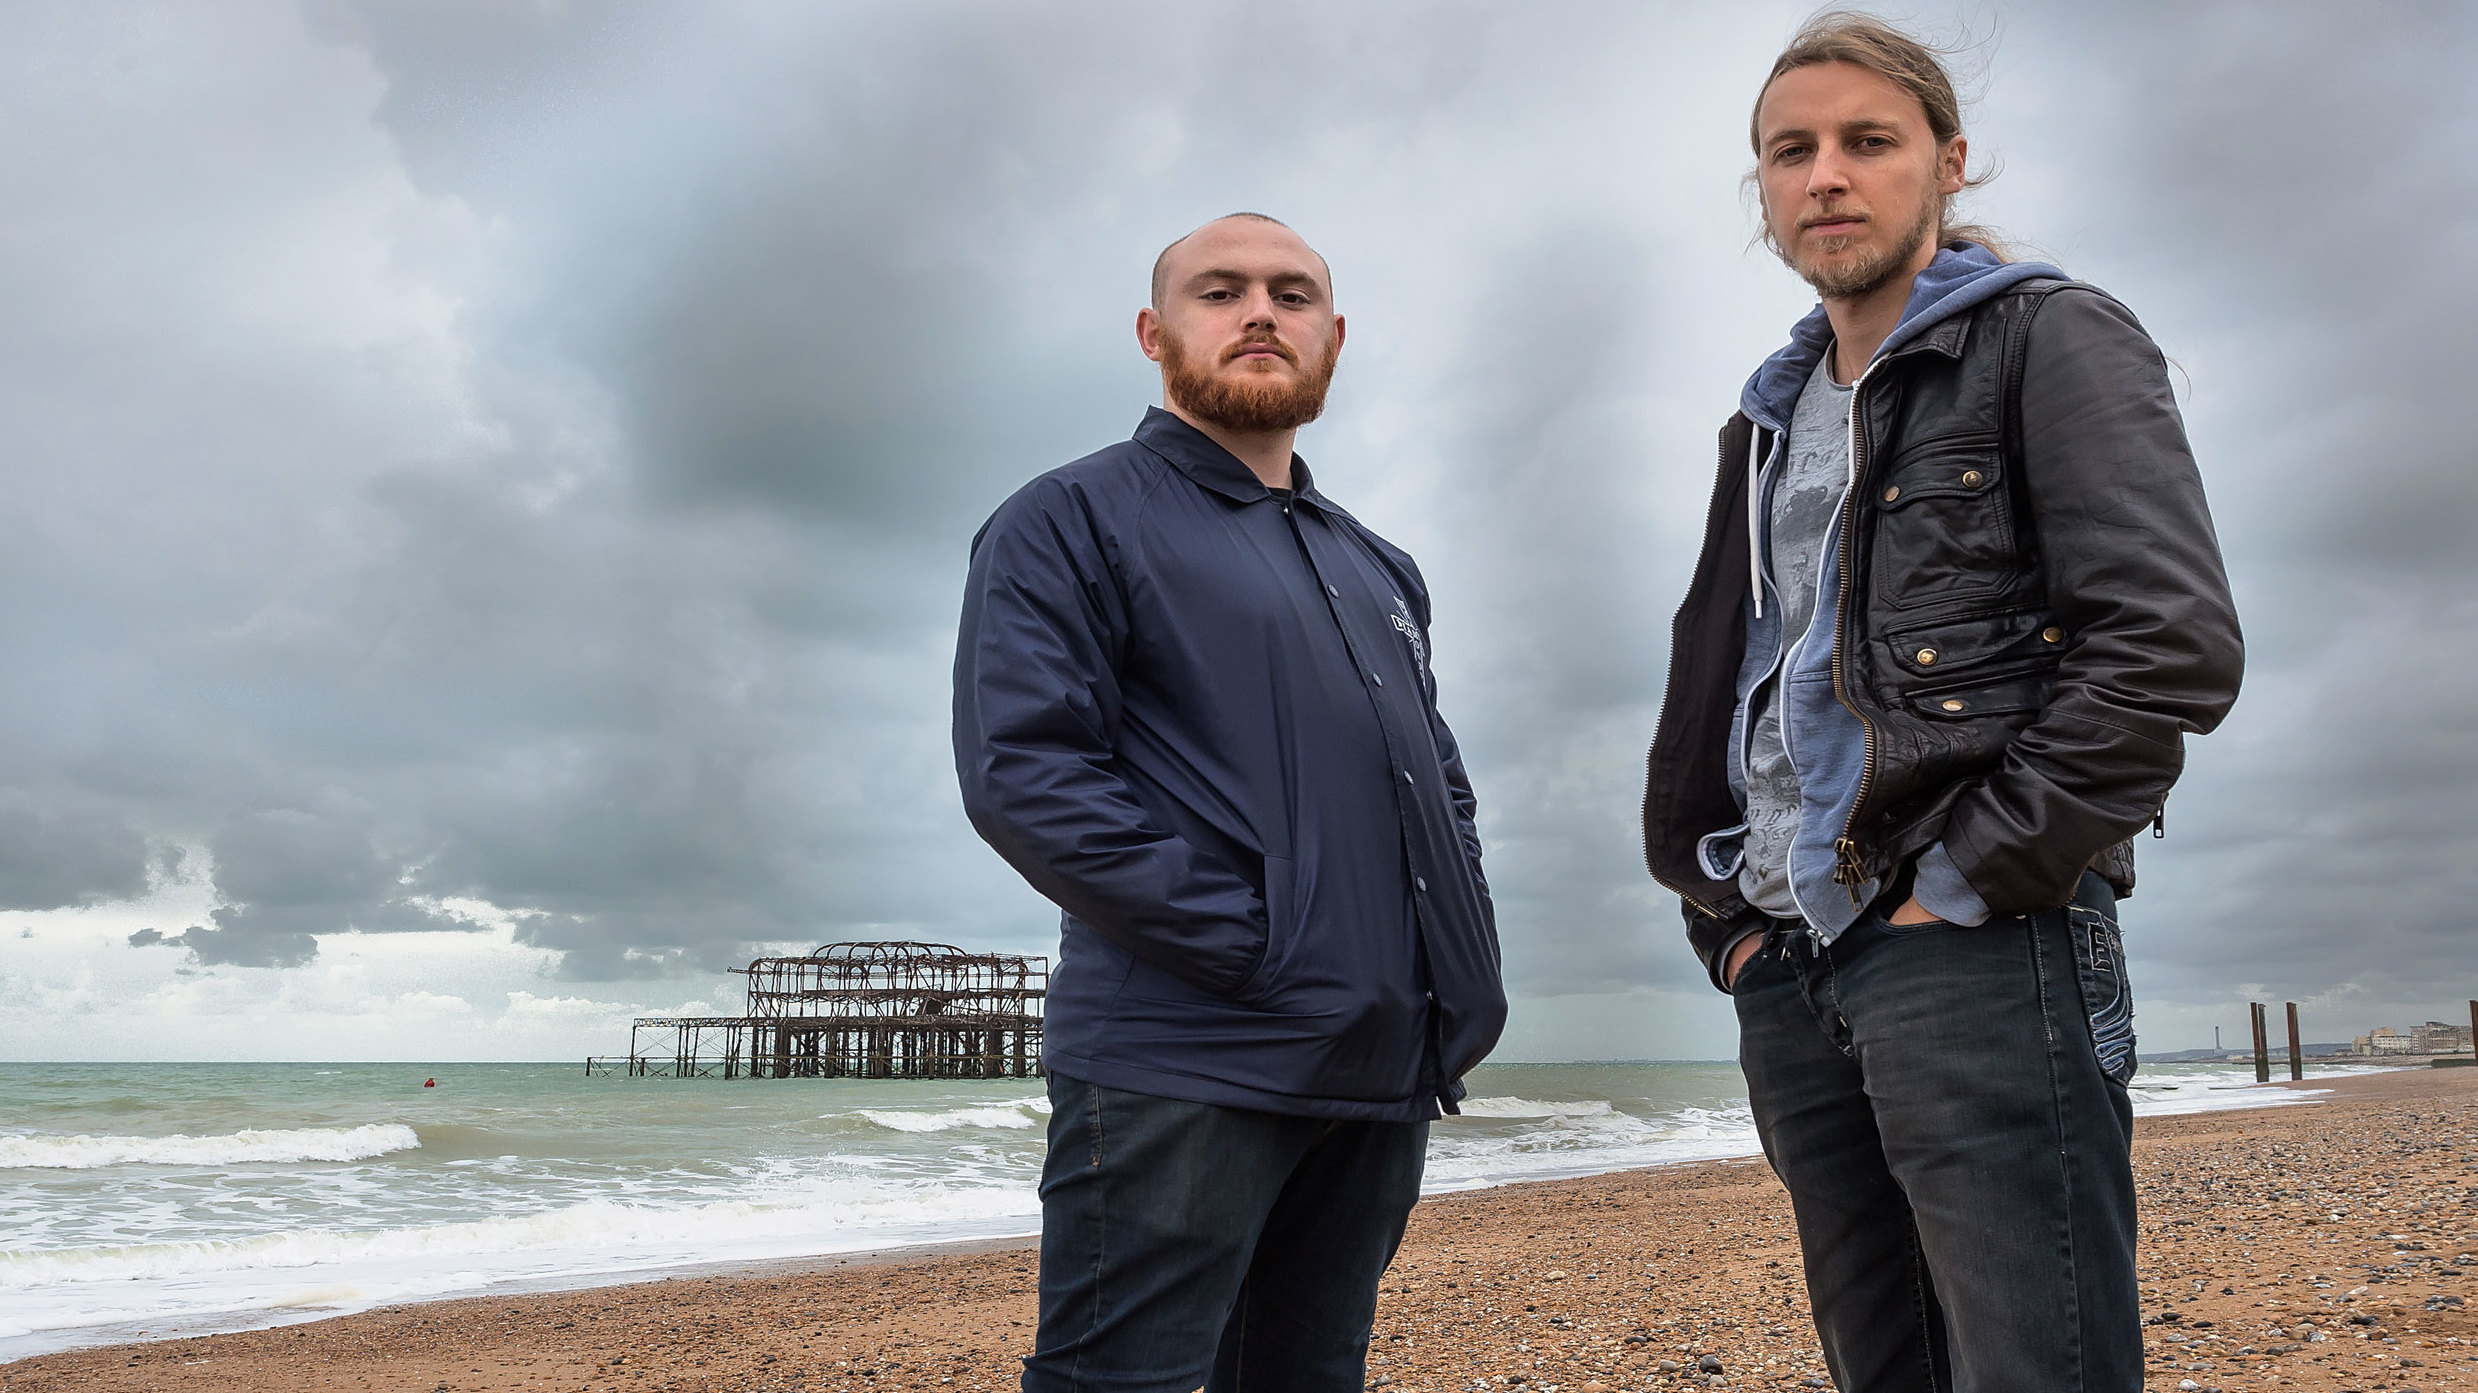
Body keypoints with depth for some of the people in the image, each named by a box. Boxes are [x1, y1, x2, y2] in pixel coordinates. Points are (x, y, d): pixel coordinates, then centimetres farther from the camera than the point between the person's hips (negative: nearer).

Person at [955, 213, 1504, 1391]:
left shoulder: (1378, 570, 23)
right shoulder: (1073, 521, 0)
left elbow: (1443, 783, 27)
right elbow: (1023, 774, -13)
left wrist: (1468, 960, 8)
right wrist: (1253, 942, -17)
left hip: (1386, 1073, 7)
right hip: (1180, 1065, -7)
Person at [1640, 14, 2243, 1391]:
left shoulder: (2051, 339, 1)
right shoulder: (1770, 421, 21)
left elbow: (2172, 645, -12)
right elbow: (1709, 684, 24)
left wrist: (1970, 885, -14)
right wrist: (1719, 903, 12)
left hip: (1978, 956, -6)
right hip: (1786, 967, 7)